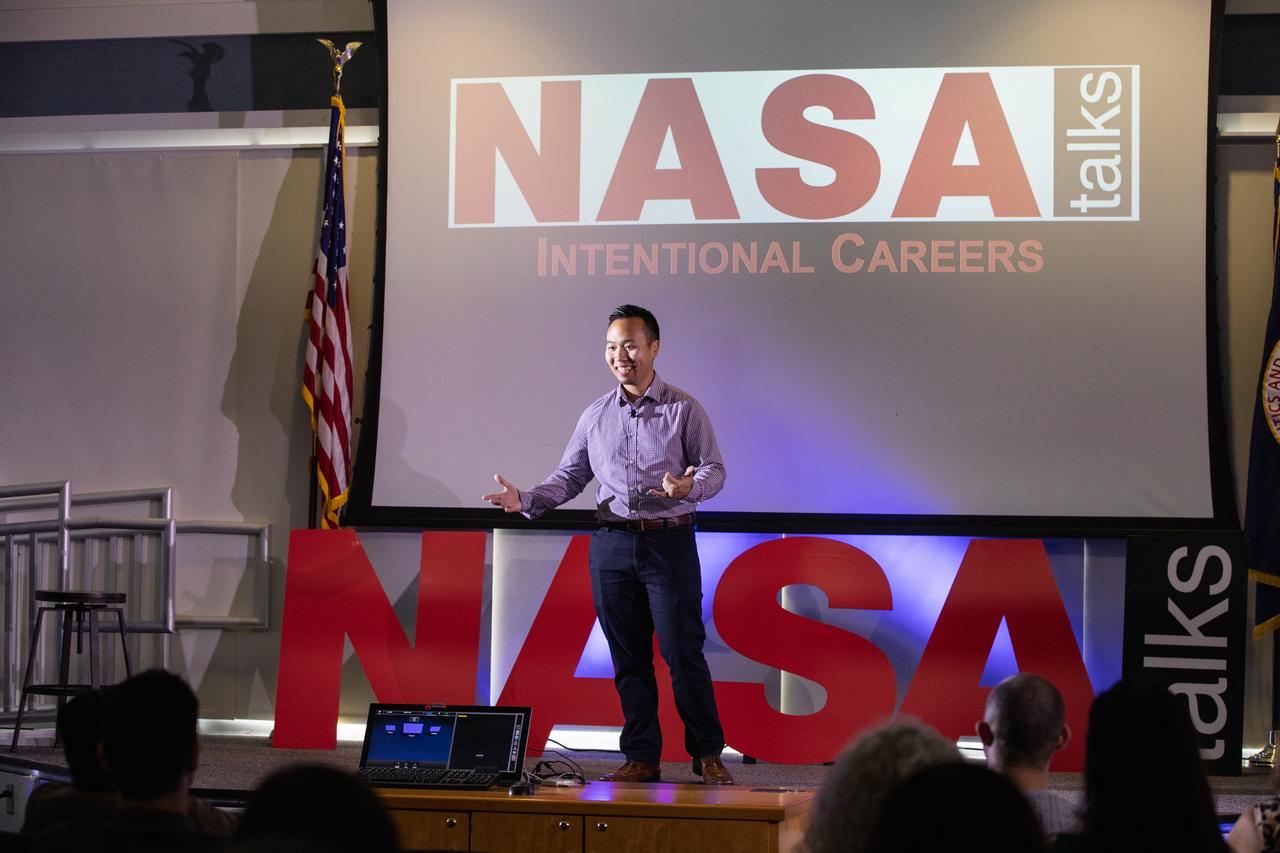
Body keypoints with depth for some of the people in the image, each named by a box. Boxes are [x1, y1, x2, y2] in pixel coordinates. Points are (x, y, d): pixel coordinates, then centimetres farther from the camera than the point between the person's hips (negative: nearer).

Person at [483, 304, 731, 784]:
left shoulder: (683, 409, 0)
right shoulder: (596, 416, 12)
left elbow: (713, 470, -2)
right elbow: (570, 476, 11)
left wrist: (689, 486, -25)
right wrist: (526, 501, -6)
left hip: (669, 542, -4)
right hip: (611, 543, 4)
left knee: (682, 652, -6)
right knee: (628, 658, 5)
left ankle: (707, 755, 5)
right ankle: (642, 758, 11)